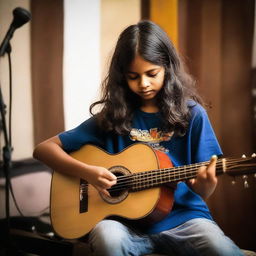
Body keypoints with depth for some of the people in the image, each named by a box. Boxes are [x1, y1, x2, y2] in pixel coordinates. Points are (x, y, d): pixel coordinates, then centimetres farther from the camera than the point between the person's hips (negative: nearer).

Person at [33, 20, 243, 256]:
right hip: (128, 221, 0)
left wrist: (206, 183, -20)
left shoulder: (191, 114, 3)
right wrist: (87, 172, -11)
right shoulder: (111, 117, 4)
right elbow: (44, 149, 6)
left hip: (182, 217, 0)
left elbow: (201, 194, 5)